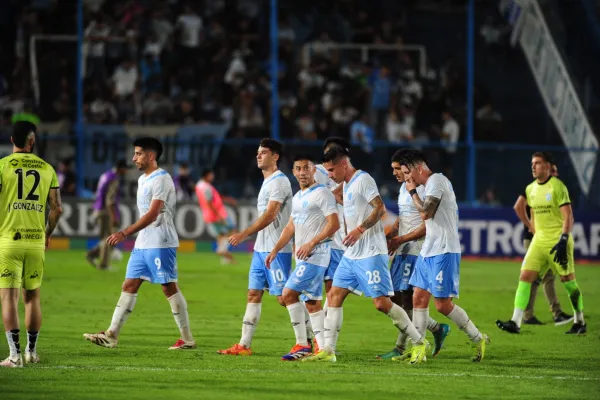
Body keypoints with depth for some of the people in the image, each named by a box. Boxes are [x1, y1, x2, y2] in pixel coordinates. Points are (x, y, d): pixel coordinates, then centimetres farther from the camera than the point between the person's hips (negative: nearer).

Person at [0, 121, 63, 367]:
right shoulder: (46, 169, 5)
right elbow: (56, 208, 5)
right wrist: (48, 234, 21)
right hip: (36, 240, 3)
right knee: (32, 296, 15)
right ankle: (31, 351, 19)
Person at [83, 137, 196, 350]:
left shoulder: (161, 179, -14)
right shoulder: (143, 179, 16)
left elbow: (152, 214, -23)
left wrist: (125, 233, -28)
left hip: (160, 244, -9)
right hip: (142, 244, 9)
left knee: (169, 288, -5)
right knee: (129, 286, 4)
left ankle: (187, 339, 3)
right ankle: (111, 336, 2)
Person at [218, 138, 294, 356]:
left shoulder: (279, 181, -13)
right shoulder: (267, 182, 17)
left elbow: (269, 215, -22)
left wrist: (245, 234, -25)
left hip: (276, 249, -10)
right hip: (261, 248, 10)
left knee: (284, 296, -7)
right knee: (253, 294, 6)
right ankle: (244, 345, 7)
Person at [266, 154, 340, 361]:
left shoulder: (322, 194, -10)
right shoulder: (297, 197, 18)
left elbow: (334, 224, -16)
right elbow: (291, 227, 24)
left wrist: (311, 244, -20)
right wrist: (275, 250, 17)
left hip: (315, 255, -9)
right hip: (303, 257, 9)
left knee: (289, 293, -15)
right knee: (312, 303, 8)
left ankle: (302, 344, -11)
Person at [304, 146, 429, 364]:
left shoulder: (363, 180, -12)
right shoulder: (346, 184, 16)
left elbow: (380, 208, -22)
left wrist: (360, 229, -30)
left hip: (371, 254, -10)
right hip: (351, 254, 10)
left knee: (381, 303, -10)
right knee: (334, 295, 3)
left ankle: (419, 342, 2)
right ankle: (328, 351, 4)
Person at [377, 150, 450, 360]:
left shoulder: (422, 189, -14)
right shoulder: (404, 187, 16)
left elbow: (428, 226, -18)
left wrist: (401, 239, -17)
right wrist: (389, 236, 9)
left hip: (417, 251, -10)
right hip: (402, 251, 10)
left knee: (407, 299, -9)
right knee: (395, 298, 8)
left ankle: (401, 348, -2)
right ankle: (438, 329, 19)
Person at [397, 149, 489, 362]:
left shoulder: (436, 181, -13)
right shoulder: (430, 184, 16)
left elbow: (425, 213, -20)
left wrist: (413, 192, -7)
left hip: (443, 252, -10)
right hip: (429, 251, 10)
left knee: (443, 304, -7)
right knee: (419, 298, 6)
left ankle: (478, 339, 6)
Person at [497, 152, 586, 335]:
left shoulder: (557, 186, -10)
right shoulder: (530, 189, 10)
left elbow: (568, 216, -14)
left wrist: (563, 241, -22)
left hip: (558, 240, -6)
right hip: (539, 241, 6)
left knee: (568, 281, 1)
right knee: (525, 276, -8)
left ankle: (580, 322, 16)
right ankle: (515, 322, -13)